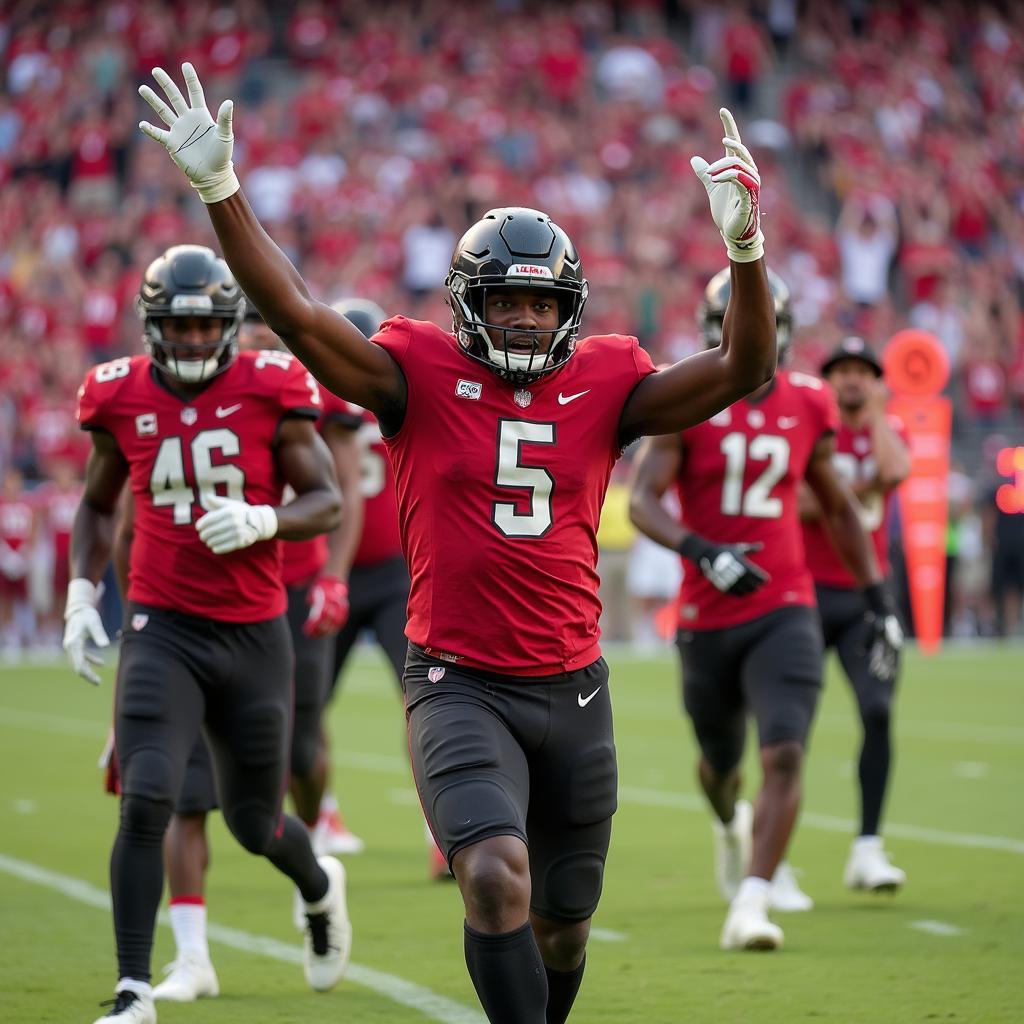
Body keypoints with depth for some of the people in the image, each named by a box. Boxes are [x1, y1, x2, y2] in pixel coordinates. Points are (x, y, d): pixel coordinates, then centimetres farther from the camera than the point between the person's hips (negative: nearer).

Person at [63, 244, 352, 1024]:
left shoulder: (269, 391, -5)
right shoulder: (122, 399, 1)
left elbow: (328, 503, -2)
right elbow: (98, 504, 18)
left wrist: (261, 521, -21)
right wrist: (82, 593, 6)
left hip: (254, 634, 0)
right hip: (163, 629, 0)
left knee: (255, 824, 12)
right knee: (146, 802, -18)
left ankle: (320, 888, 48)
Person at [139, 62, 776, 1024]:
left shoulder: (605, 384, 3)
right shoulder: (421, 375, -3)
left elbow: (743, 368, -4)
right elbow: (295, 314, -12)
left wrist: (744, 247, -20)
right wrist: (220, 193, -23)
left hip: (572, 689, 3)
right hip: (459, 684, -3)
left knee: (563, 918, 16)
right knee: (496, 877, -26)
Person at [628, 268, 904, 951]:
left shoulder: (806, 407, 4)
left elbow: (838, 509, 17)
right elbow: (642, 502, -14)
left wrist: (877, 596, 15)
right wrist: (701, 552, -31)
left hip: (785, 612, 1)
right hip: (707, 616, 0)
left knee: (785, 754, -18)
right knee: (721, 760, 18)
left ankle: (751, 905, -18)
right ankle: (730, 823, 54)